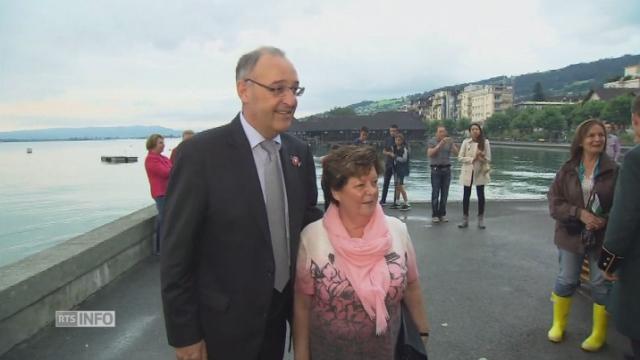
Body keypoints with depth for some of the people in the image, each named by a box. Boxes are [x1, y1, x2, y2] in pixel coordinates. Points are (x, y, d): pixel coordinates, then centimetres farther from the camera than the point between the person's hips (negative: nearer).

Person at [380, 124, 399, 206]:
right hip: (388, 163, 2)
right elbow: (384, 151, 5)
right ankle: (383, 200, 12)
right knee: (386, 182, 5)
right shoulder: (387, 139, 5)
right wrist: (390, 153, -14)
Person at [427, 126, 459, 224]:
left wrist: (452, 143, -20)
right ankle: (434, 215, 1)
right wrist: (440, 144, -20)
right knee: (435, 193, -4)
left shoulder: (449, 141, 8)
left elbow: (456, 153, -3)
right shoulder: (431, 141, 1)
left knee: (445, 193, 3)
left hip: (447, 169, 3)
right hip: (436, 169, -3)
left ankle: (442, 214, 10)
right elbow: (430, 154, -13)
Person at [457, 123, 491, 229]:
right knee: (466, 196, 6)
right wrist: (472, 158, -15)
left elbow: (488, 159, -2)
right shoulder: (466, 142, -2)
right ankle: (465, 219, 16)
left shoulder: (485, 142, -1)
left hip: (480, 172, 0)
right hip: (468, 172, 0)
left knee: (481, 196, 4)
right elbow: (460, 158, -4)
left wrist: (481, 158, -21)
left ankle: (481, 220, 15)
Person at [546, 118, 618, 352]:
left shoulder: (612, 170, -8)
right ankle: (558, 324, 33)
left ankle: (599, 334, 29)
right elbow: (554, 202, -6)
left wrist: (607, 221, -21)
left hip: (602, 237, -1)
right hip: (571, 235, 1)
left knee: (601, 284, 10)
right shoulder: (567, 170, -4)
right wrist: (580, 213, -19)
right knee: (566, 280, 13)